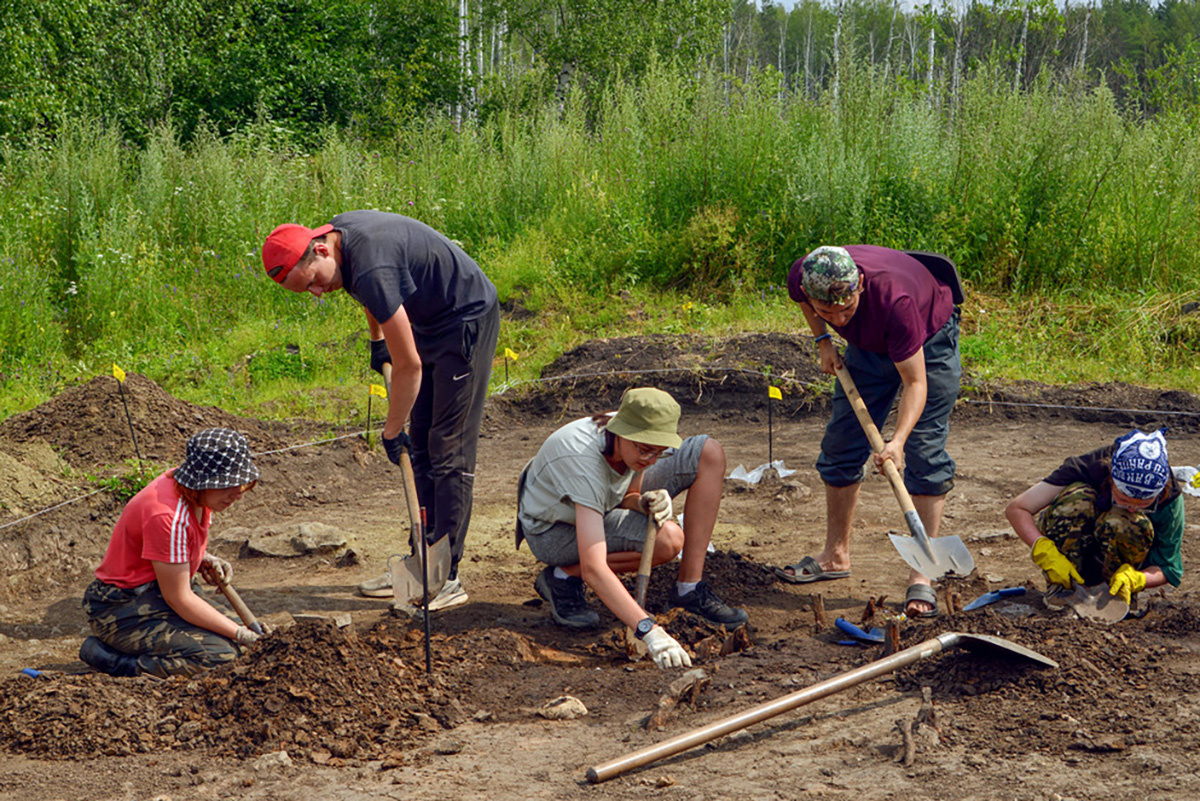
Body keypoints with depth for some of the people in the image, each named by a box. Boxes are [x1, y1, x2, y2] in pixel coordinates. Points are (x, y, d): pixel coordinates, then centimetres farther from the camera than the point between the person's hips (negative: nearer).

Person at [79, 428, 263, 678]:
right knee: (220, 656, -25)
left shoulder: (194, 492, -1)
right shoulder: (167, 515, -29)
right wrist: (241, 634, -20)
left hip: (154, 597, 10)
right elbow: (179, 599, -23)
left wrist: (206, 561, -2)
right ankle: (109, 658, -12)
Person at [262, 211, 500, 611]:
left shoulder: (371, 270, -33)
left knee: (449, 452, -10)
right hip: (429, 321, 10)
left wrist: (392, 432, -16)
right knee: (421, 450, 10)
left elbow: (409, 366, -27)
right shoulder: (337, 231, -5)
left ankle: (446, 578, -7)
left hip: (468, 321, -10)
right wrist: (376, 340, 24)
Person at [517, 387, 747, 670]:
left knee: (710, 452, -11)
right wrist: (649, 631, -55)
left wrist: (643, 502, -28)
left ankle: (690, 588, -12)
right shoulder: (583, 459, -40)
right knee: (667, 540, -34)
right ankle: (564, 577, -11)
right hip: (553, 531, -7)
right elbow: (594, 569, -46)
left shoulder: (639, 438, -19)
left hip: (604, 504, 7)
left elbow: (628, 497, -2)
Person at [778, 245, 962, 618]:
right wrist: (823, 341, -7)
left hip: (929, 340, -5)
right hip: (869, 343, 6)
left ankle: (921, 576, -12)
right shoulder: (801, 278, -29)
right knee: (841, 446, 6)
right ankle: (836, 556, 21)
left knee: (925, 455, -13)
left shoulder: (895, 299, -44)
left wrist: (898, 440, -49)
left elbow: (915, 382, -36)